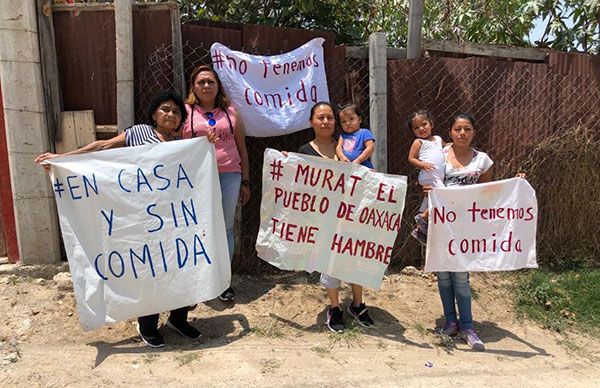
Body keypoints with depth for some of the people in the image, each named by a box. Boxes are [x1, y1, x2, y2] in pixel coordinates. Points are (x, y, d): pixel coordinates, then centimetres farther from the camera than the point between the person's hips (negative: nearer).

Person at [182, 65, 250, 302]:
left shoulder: (230, 112, 12)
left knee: (226, 228, 8)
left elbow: (242, 149, 14)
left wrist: (245, 181, 11)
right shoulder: (186, 112, 6)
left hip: (229, 176, 2)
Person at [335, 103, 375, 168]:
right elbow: (339, 147, 11)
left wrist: (358, 160, -14)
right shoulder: (343, 135, 21)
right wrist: (341, 156, -12)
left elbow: (370, 148, -5)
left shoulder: (365, 133, 6)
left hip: (363, 167, -4)